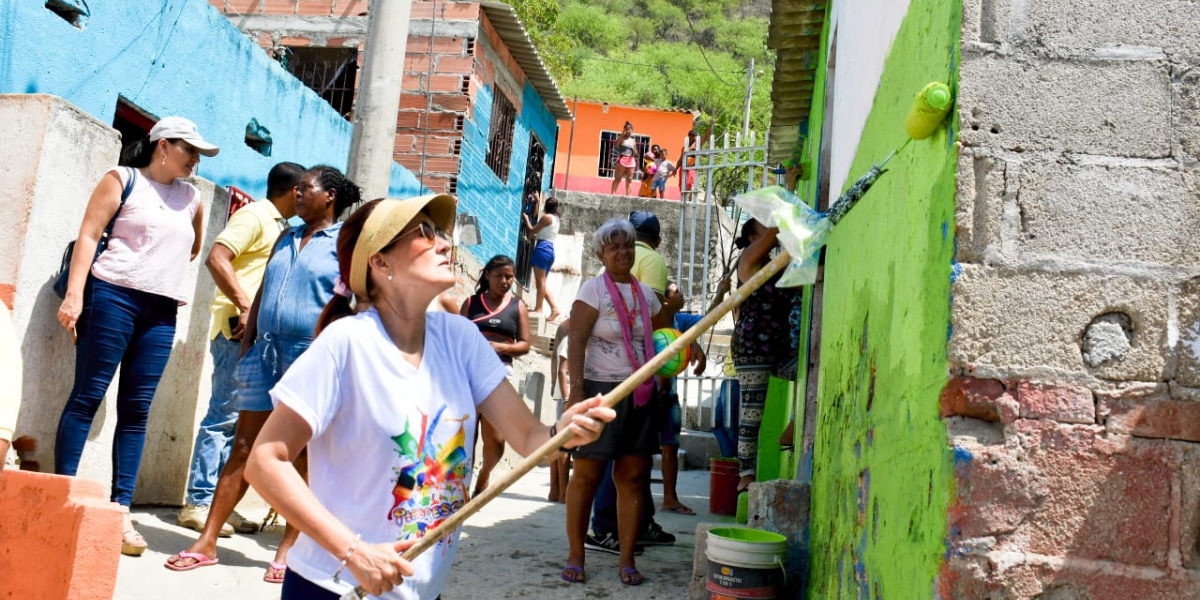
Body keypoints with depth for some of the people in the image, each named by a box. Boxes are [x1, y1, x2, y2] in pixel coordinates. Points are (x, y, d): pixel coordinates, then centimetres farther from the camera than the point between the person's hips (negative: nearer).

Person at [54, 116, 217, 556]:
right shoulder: (123, 179, 4)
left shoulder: (192, 198, 16)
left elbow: (194, 248, 34)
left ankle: (121, 511, 2)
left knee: (137, 409, 1)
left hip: (163, 310, 4)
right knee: (88, 395, -5)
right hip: (114, 295, -4)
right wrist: (75, 293, -13)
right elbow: (89, 234, -5)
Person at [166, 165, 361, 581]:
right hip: (265, 351, 6)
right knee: (243, 447, 6)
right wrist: (246, 347, 11)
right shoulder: (286, 238, 18)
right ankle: (207, 542, 11)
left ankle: (288, 548, 12)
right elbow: (262, 294, 19)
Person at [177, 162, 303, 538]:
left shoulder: (278, 226, 21)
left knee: (238, 420, 9)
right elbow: (217, 258, -17)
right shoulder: (255, 216, -5)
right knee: (224, 416, -7)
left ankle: (219, 503, 15)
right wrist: (244, 305, -22)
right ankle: (198, 503, -1)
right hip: (239, 328, -9)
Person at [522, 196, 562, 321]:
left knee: (540, 281, -9)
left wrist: (526, 219, 14)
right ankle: (555, 309, 0)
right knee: (542, 282, 9)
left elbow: (532, 231, -3)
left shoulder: (546, 217, -5)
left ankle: (538, 309, -10)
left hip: (542, 248, -9)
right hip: (550, 250, 9)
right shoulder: (556, 219, 20)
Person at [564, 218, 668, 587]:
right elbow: (576, 340, -13)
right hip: (601, 390, -5)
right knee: (587, 474, 0)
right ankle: (575, 556, 12)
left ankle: (627, 560, 12)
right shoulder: (594, 290, -5)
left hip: (639, 394, 5)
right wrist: (577, 389, -22)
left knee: (632, 476, 4)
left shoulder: (646, 294, 13)